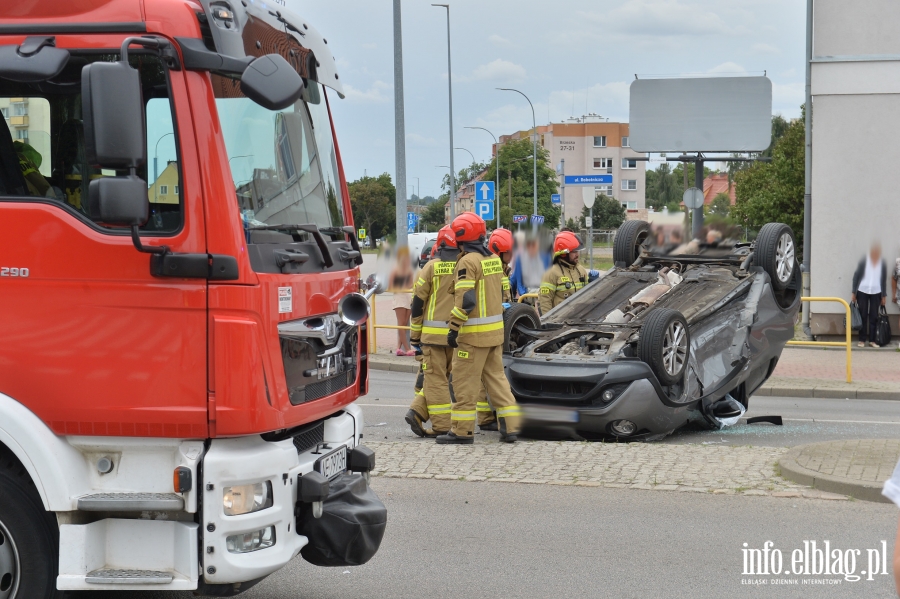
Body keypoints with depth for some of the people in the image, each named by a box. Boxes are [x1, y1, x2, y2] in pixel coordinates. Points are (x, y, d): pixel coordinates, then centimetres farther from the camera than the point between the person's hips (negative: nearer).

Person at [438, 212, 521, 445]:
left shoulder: (468, 262, -14)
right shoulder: (493, 259, 11)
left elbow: (465, 300, -21)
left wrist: (454, 329, -17)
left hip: (474, 334, -8)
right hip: (495, 330, 8)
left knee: (465, 382, -1)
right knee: (496, 377, 13)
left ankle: (462, 430, 3)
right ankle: (511, 427, 11)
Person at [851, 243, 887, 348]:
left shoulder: (882, 264, 1)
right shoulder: (864, 262, -5)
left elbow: (884, 280, 8)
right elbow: (856, 277, -1)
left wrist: (884, 296, 8)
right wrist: (854, 293, -3)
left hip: (876, 293, 2)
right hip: (862, 292, -1)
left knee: (874, 317, 2)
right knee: (863, 316, 2)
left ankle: (872, 340, 8)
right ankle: (862, 340, 7)